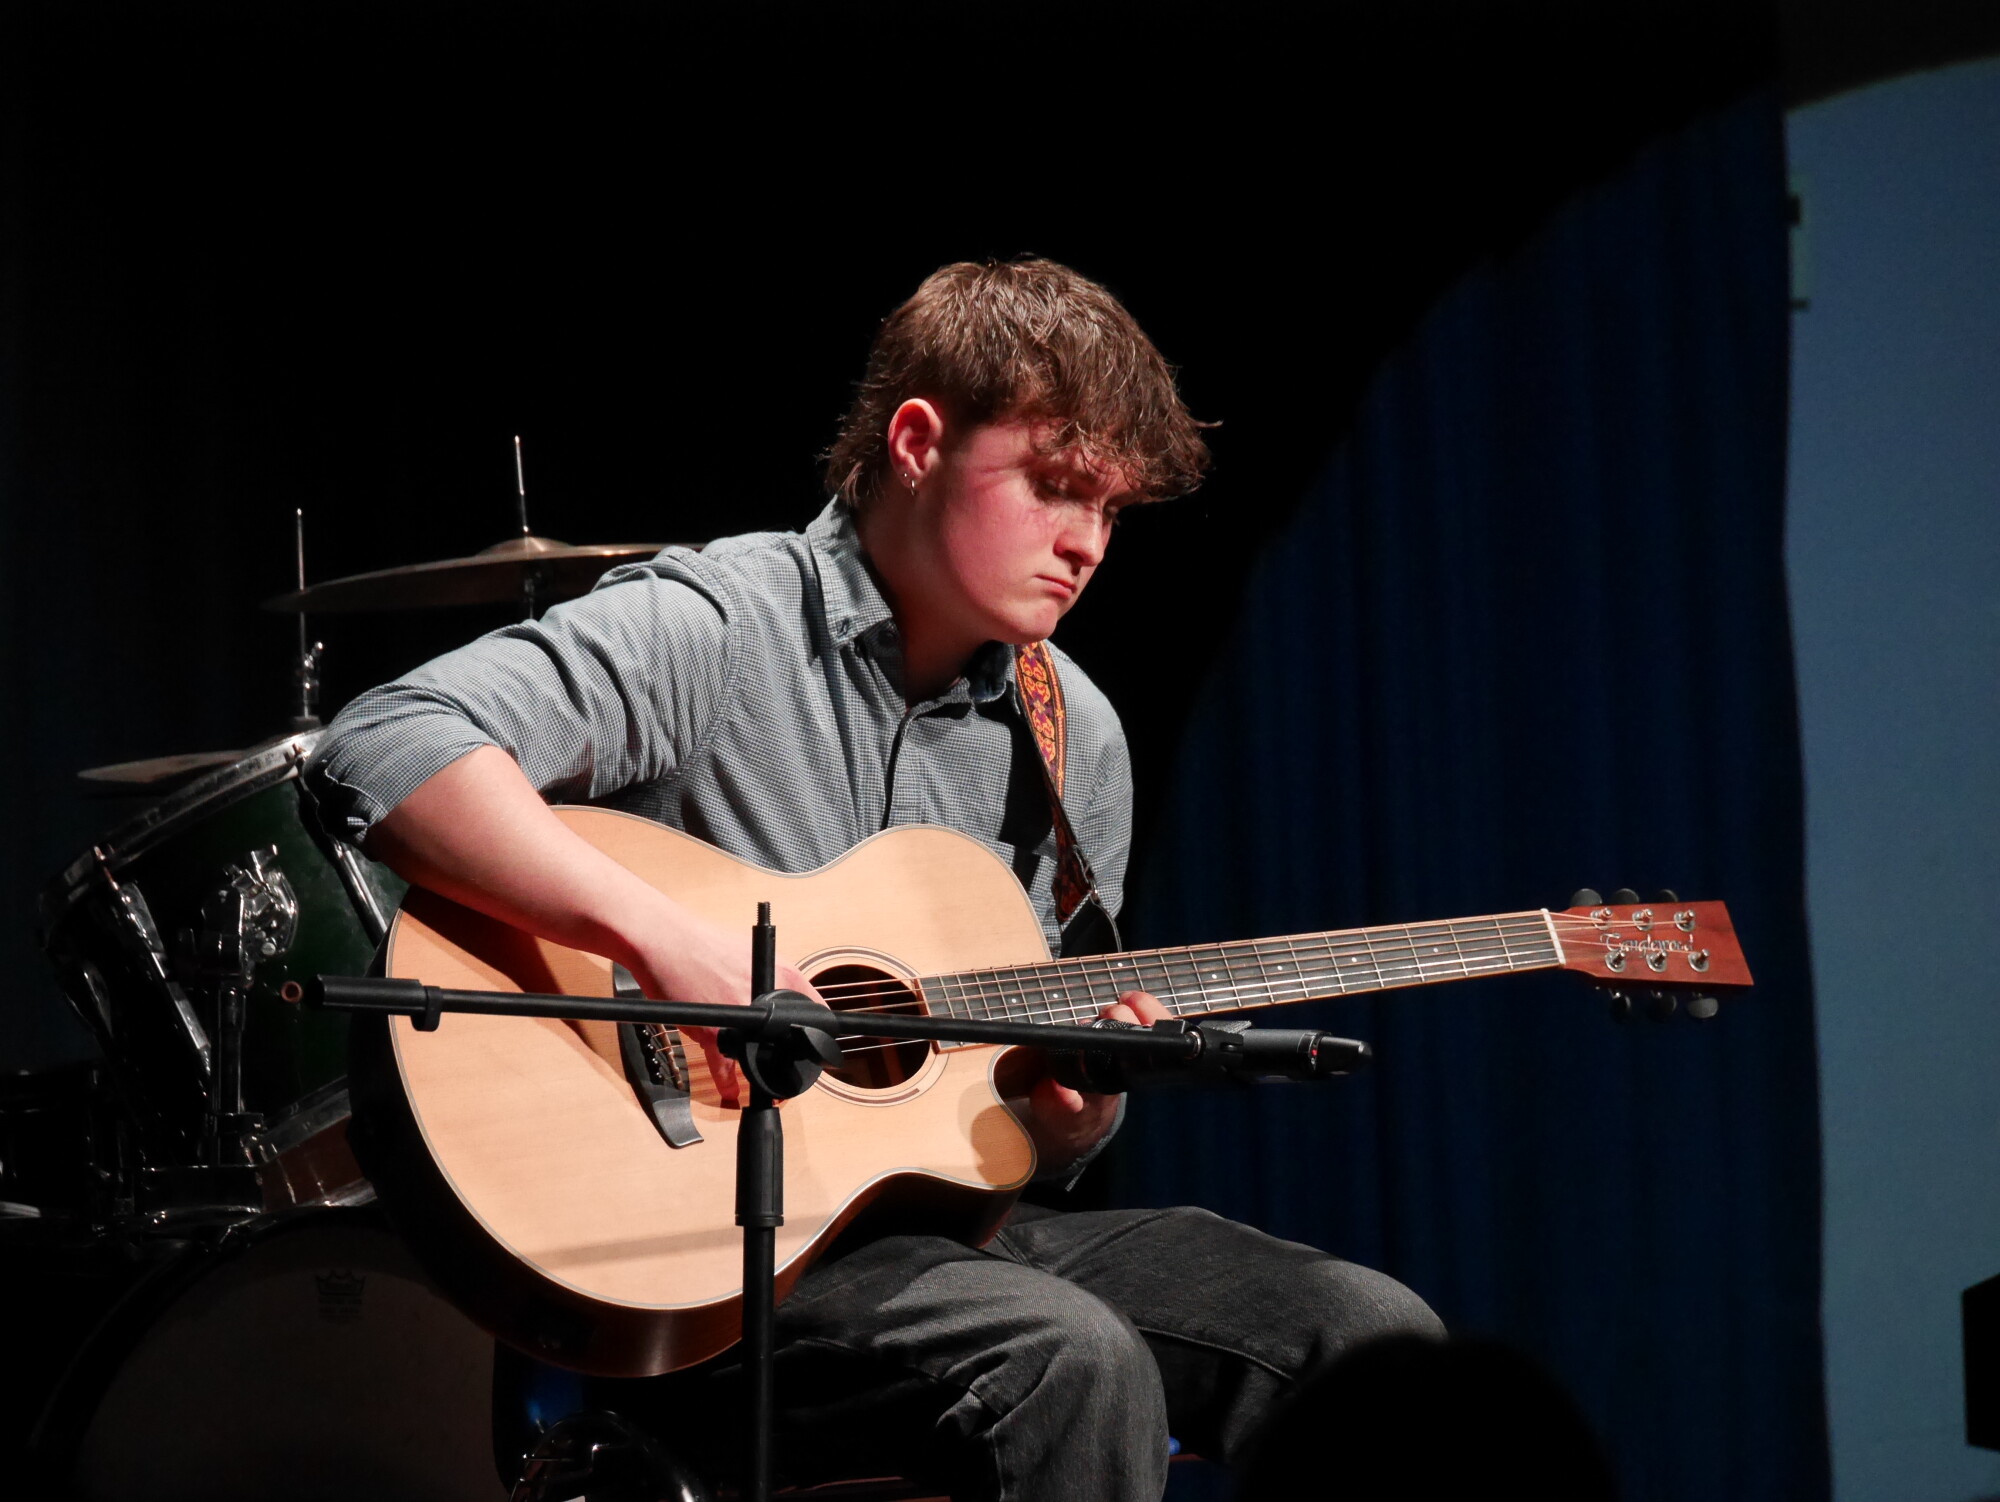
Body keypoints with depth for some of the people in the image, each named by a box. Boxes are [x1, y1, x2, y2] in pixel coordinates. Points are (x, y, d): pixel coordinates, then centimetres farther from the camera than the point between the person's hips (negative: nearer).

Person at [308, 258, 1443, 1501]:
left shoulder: (1073, 738, 11)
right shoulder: (719, 628, -10)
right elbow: (383, 751, -25)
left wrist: (1078, 1107, -7)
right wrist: (666, 936, -33)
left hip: (961, 1229, 7)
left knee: (1374, 1334, -8)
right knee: (1074, 1360, -32)